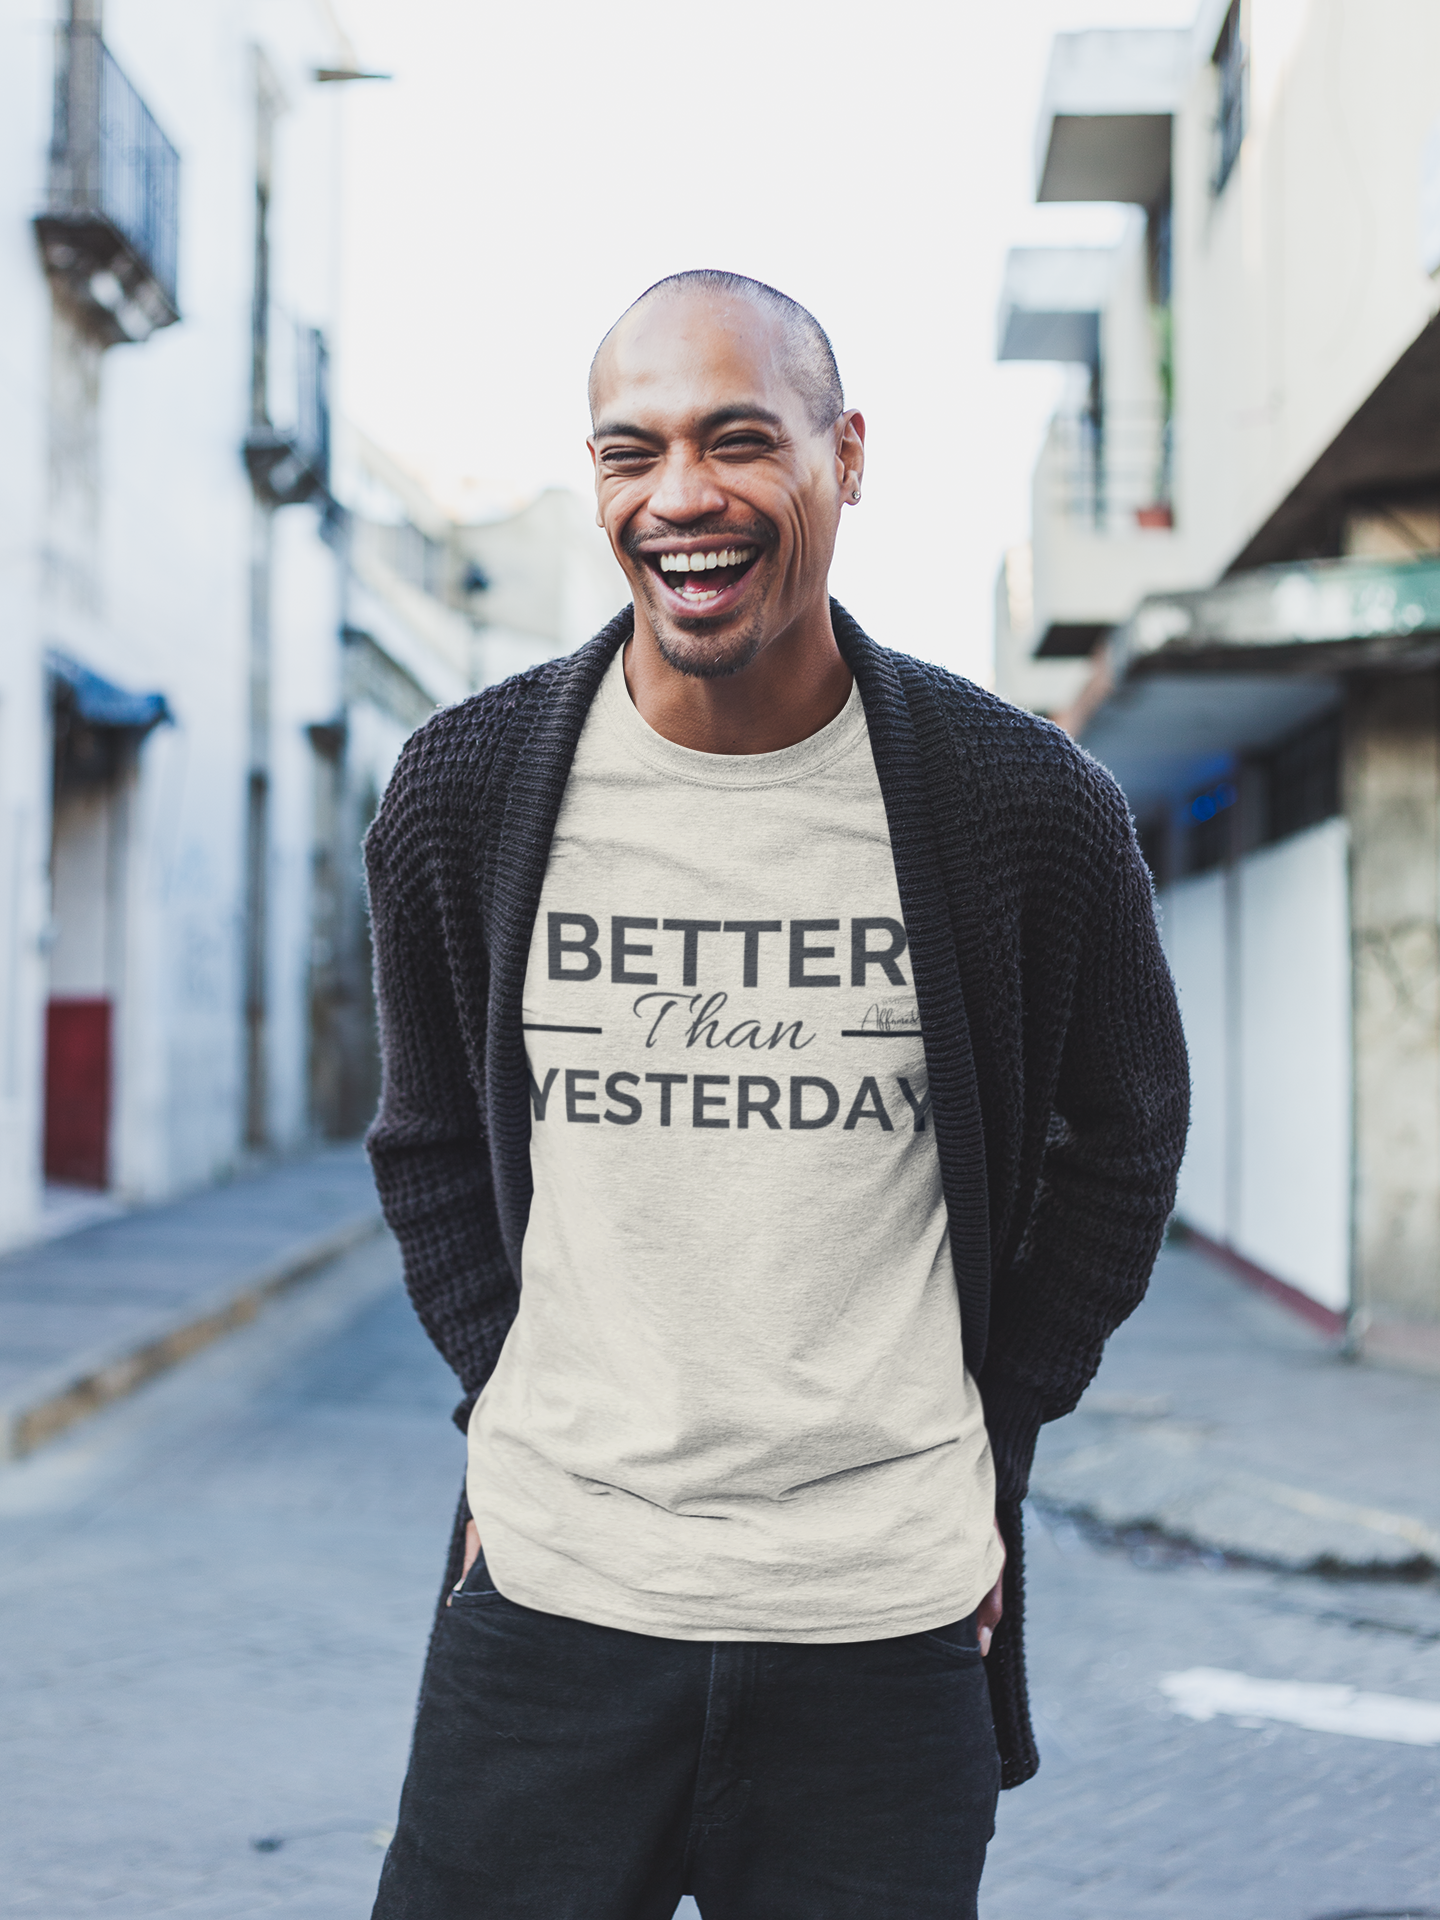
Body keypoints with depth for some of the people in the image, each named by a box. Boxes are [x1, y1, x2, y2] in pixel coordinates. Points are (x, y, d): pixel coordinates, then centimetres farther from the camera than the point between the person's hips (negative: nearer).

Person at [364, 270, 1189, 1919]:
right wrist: (502, 1404, 5)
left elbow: (1119, 1149, 10)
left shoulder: (1030, 807, -4)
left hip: (892, 1623, 0)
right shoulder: (466, 791, -1)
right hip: (550, 1598, 1)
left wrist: (989, 1445, 6)